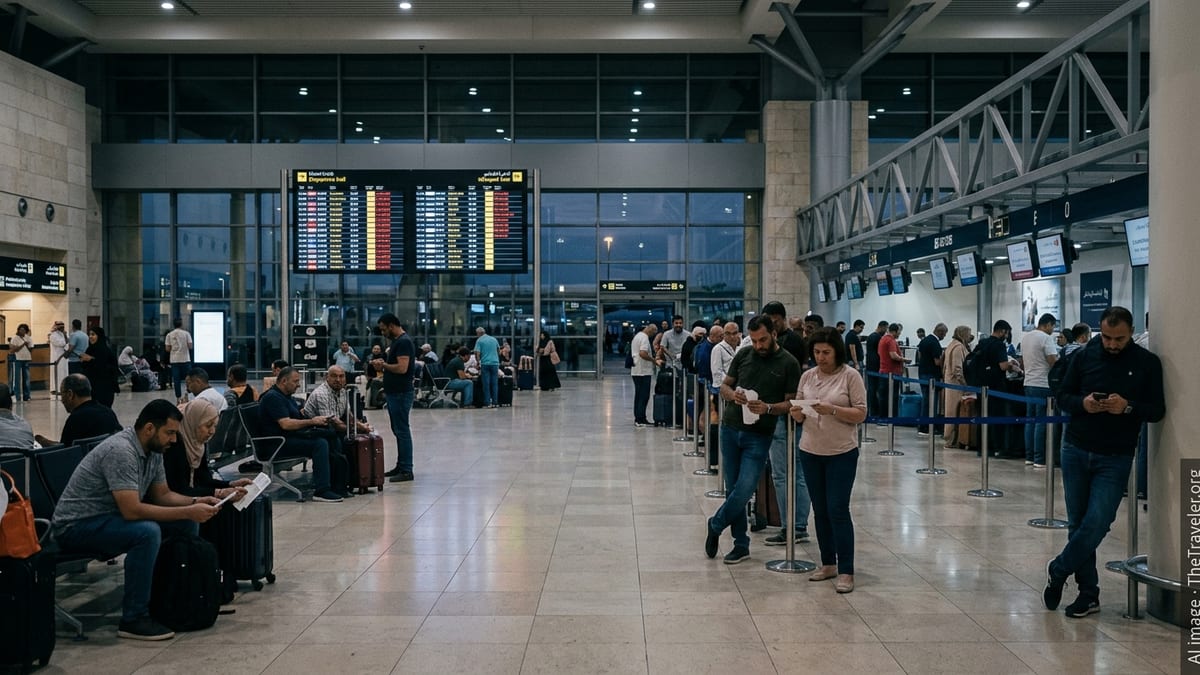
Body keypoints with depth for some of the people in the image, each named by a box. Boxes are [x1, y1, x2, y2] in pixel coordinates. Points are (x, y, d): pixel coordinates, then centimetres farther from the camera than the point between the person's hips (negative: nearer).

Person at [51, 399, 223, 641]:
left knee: (186, 524, 0)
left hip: (111, 517, 9)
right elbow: (131, 510, -33)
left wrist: (195, 502, -8)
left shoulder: (153, 450, 1)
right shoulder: (120, 451, -27)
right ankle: (133, 619, -22)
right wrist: (187, 511, -30)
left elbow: (162, 495, 10)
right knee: (147, 532, -33)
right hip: (76, 526, -9)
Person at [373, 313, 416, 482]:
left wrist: (383, 365, -11)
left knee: (402, 431, -7)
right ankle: (400, 466, 20)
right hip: (394, 392, 10)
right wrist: (383, 364, 5)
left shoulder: (403, 342, -15)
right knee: (398, 430, 14)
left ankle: (406, 470, -4)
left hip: (401, 394, -10)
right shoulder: (396, 341, 17)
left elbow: (402, 368, -24)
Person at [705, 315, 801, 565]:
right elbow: (724, 386, 13)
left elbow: (790, 403, -3)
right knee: (733, 489, 7)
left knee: (744, 490, -9)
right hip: (731, 429, 3)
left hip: (759, 435, -3)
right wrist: (733, 395, -10)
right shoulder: (743, 355, 6)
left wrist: (768, 408, -21)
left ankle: (715, 526, 17)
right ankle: (741, 544, 20)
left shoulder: (789, 363, -3)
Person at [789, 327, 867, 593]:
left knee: (838, 510, -7)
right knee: (820, 510, 11)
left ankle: (846, 571, 0)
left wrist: (832, 410, -23)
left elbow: (861, 414, -9)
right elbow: (799, 415, 10)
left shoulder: (850, 376, -7)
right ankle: (828, 564, 23)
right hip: (810, 451, 5)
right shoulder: (807, 376, 6)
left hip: (842, 453, -5)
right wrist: (797, 413, -13)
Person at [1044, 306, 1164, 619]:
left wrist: (1128, 407, -20)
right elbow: (1063, 396, 7)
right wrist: (1082, 403, -15)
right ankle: (1088, 594, 18)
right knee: (1078, 524, 7)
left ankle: (1058, 570, 15)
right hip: (1076, 452, 2)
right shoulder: (1084, 356, 2)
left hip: (1115, 458, -2)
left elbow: (1158, 410, -1)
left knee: (1096, 523, -9)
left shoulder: (1147, 363, -2)